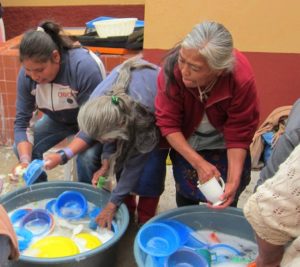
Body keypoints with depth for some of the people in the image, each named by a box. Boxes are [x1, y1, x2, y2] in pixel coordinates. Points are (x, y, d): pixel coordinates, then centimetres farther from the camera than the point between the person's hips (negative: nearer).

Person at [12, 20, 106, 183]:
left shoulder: (84, 66, -36)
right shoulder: (26, 74, -20)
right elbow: (22, 121, -14)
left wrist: (63, 156, -40)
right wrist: (25, 161, -29)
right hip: (59, 119, 5)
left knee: (87, 156, -31)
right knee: (22, 149, -10)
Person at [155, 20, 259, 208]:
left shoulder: (242, 79, -35)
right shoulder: (172, 67, -34)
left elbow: (239, 135, -23)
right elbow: (167, 123, -26)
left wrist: (233, 181, -33)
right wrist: (198, 162, -33)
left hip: (223, 146, -1)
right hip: (185, 143, 1)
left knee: (224, 202, 4)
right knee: (185, 195, 14)